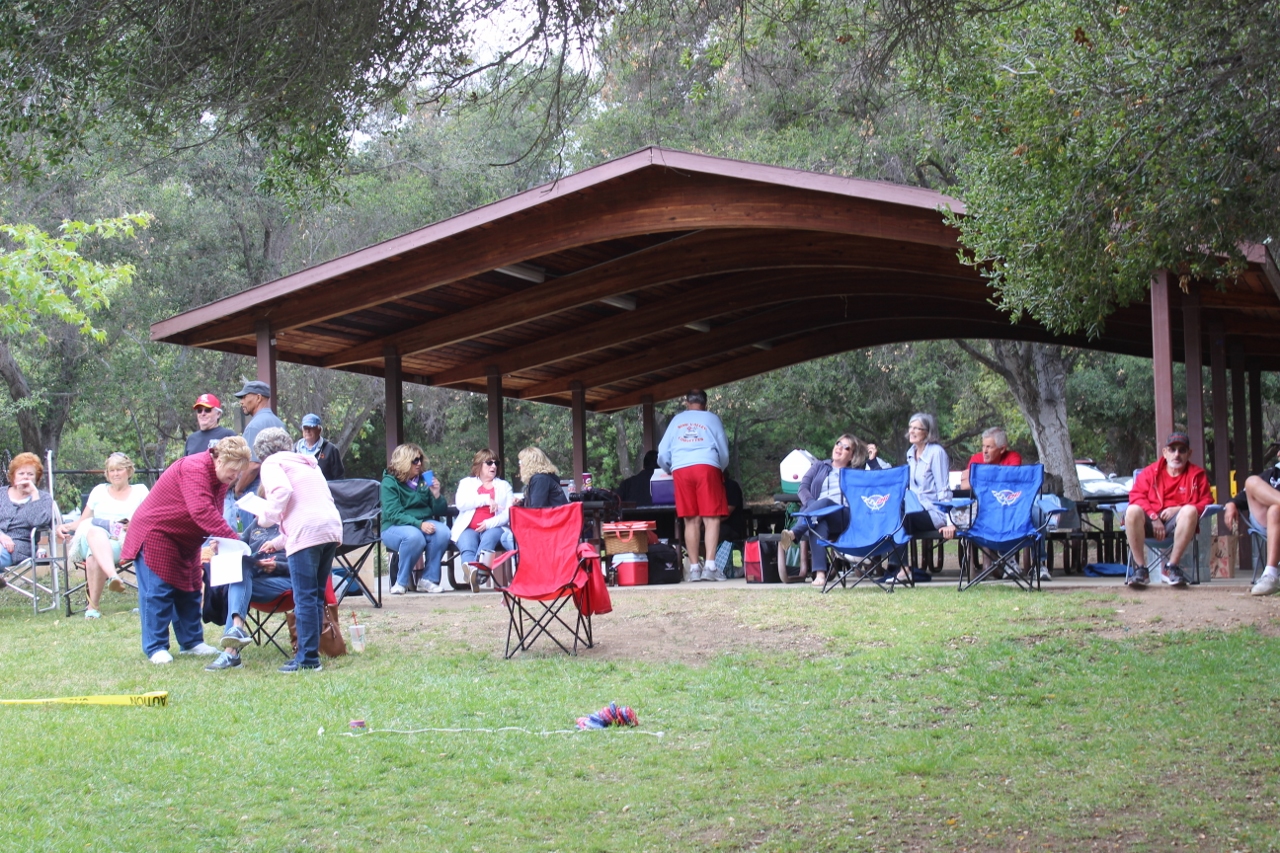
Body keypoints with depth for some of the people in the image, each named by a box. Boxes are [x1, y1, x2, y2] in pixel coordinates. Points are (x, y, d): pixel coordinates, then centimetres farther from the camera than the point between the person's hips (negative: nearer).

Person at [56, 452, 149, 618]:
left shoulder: (140, 491, 20)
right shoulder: (99, 491, 28)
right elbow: (83, 521, 25)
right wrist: (65, 527, 5)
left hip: (123, 543, -1)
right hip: (89, 537, 1)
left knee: (94, 556, -38)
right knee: (95, 532, -40)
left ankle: (93, 607, -38)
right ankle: (113, 576, -64)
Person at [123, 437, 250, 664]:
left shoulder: (220, 477, 1)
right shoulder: (194, 469, -28)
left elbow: (214, 515, 5)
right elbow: (202, 511, -39)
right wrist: (232, 538, -44)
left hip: (185, 540, 9)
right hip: (156, 533, -9)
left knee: (189, 591, 10)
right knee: (158, 592, -9)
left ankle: (191, 642, 17)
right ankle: (155, 648, -6)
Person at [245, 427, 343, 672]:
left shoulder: (272, 463, 7)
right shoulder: (308, 463, 30)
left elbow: (282, 491, -13)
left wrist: (266, 518, 3)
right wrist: (279, 541, 36)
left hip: (307, 532, -7)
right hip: (332, 527, 7)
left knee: (305, 598, -5)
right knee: (317, 596, 12)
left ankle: (307, 658, -5)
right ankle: (312, 654, 12)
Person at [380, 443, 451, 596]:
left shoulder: (424, 480, 10)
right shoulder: (389, 482, -3)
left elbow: (440, 512, 10)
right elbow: (394, 514, -16)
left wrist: (436, 494, -11)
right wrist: (419, 524, -29)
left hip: (424, 524, 4)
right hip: (395, 527, -4)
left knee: (443, 532, -28)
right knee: (414, 536, -38)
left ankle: (428, 580, -18)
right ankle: (401, 582, -18)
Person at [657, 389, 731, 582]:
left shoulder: (677, 420, 19)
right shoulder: (711, 419, 14)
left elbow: (663, 454, 16)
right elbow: (724, 452, 15)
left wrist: (668, 470, 35)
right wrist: (721, 469, 35)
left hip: (681, 470, 2)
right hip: (707, 467, -2)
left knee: (691, 520, 5)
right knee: (711, 518, -4)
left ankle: (694, 567, 1)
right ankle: (710, 565, -16)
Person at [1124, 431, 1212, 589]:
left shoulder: (1197, 474, 15)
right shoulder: (1150, 472, 15)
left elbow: (1205, 503, 5)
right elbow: (1137, 496, 3)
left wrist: (1179, 509, -11)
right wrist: (1153, 517, -14)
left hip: (1176, 522, 0)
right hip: (1151, 521, 0)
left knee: (1190, 510, -34)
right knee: (1133, 510, -32)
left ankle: (1171, 567, -27)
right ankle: (1140, 569, -30)